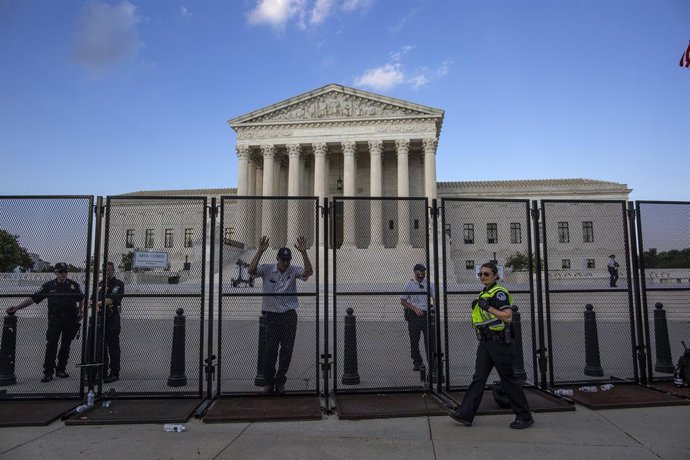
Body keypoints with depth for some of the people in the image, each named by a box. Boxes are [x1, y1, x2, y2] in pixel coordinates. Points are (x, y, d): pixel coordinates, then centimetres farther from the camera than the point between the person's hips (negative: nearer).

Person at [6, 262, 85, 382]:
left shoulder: (74, 285, 5)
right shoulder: (49, 286, 3)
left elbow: (81, 299, 17)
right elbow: (33, 298, 0)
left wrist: (81, 310, 4)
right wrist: (17, 307, -8)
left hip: (70, 320, 1)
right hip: (54, 320, -1)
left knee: (66, 345, 7)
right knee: (51, 345, -9)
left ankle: (61, 369, 19)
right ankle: (48, 372, -3)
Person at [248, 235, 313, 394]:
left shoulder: (293, 271, 1)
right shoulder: (267, 269, -2)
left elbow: (309, 272, -16)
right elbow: (251, 270, -17)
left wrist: (303, 252, -26)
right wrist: (260, 251, -25)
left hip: (289, 316, 1)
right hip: (272, 315, -1)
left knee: (287, 350, 6)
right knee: (270, 350, 2)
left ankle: (280, 382, 20)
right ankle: (268, 382, 15)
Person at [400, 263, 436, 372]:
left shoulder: (429, 283, 6)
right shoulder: (409, 284, -2)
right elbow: (403, 301, -1)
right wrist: (415, 309, -11)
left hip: (427, 314, 2)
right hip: (413, 315, -2)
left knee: (430, 339, -1)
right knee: (414, 340, 3)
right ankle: (417, 362, 16)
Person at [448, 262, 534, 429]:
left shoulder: (499, 293, -12)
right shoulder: (484, 294, 16)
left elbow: (508, 317, -20)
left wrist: (488, 307, -20)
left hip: (499, 342, -8)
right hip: (485, 342, 8)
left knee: (508, 379, 1)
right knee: (478, 377, 5)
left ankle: (525, 417, 15)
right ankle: (466, 414, 4)